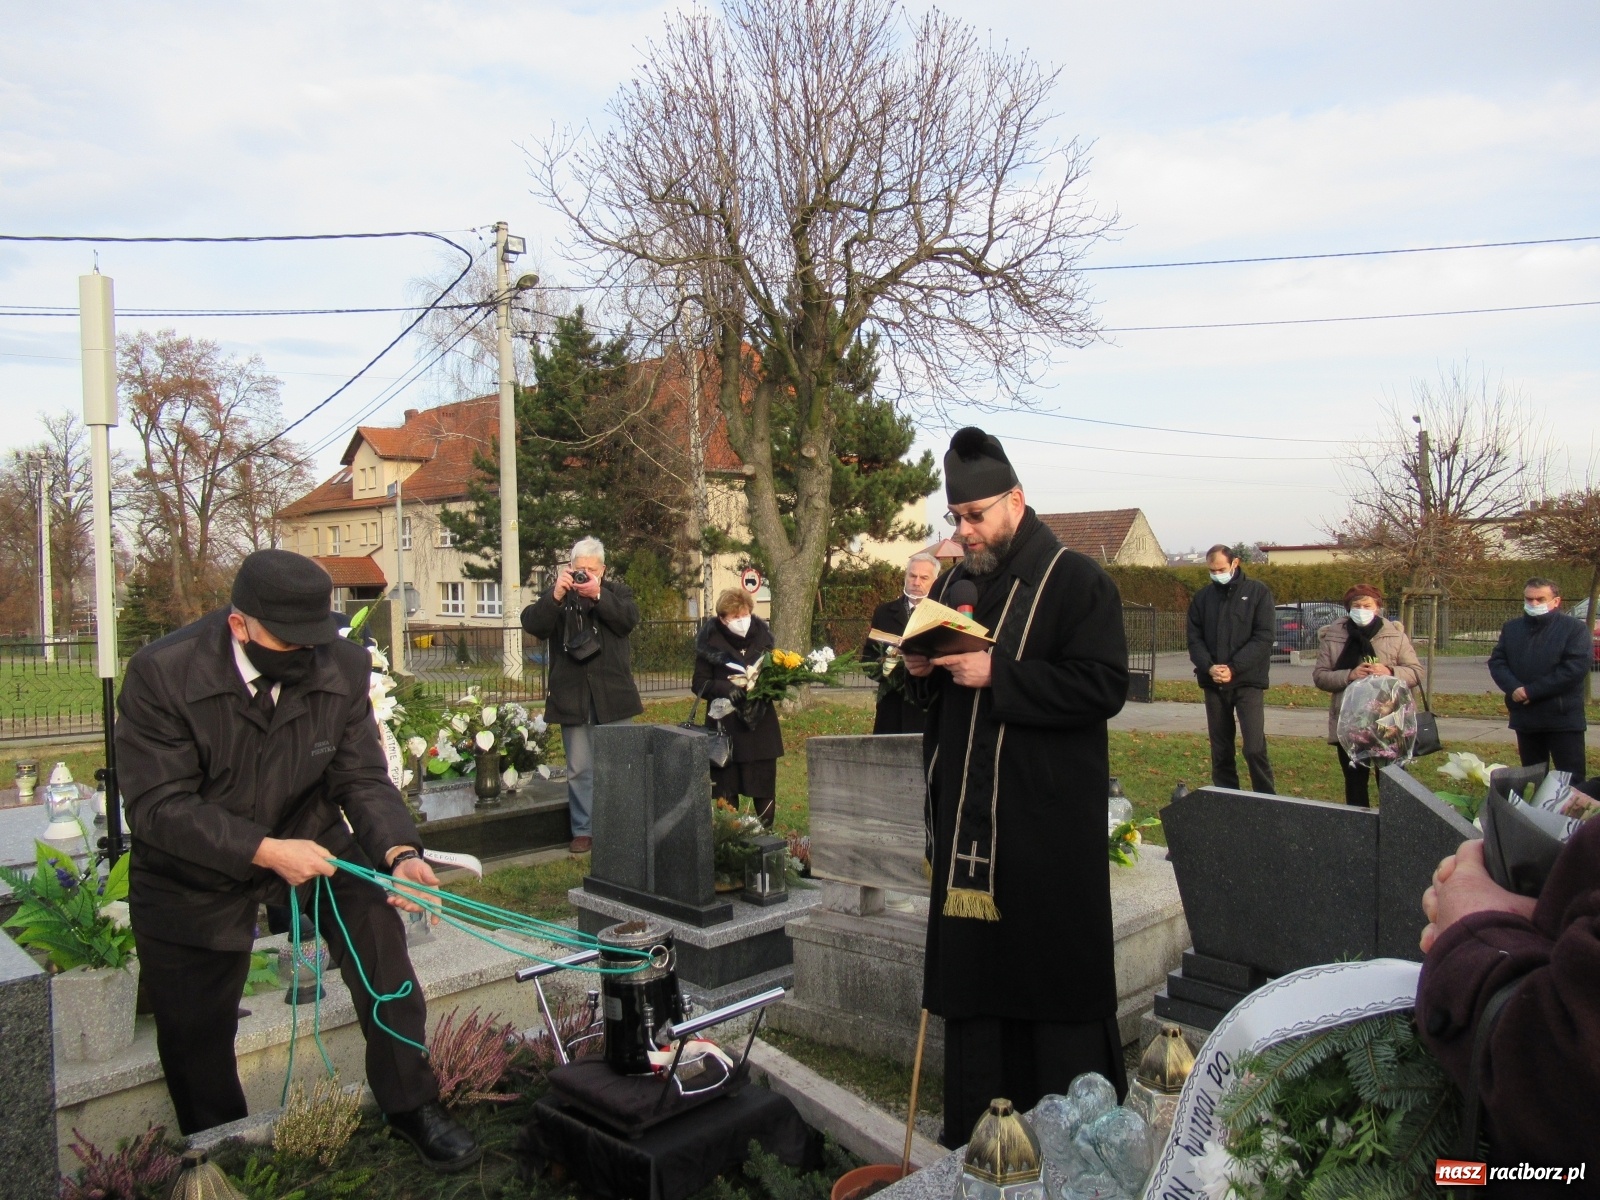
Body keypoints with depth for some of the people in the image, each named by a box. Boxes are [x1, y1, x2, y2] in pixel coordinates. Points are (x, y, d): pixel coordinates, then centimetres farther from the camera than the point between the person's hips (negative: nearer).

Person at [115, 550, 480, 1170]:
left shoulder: (343, 666, -17)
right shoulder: (161, 672, -25)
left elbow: (362, 778, -13)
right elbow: (157, 806, -26)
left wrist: (398, 852, -31)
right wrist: (264, 851, -36)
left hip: (308, 838, 2)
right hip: (194, 870, -1)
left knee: (375, 923, -21)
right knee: (195, 1035, 9)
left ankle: (410, 1104, -2)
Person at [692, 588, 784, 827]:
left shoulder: (763, 636, 4)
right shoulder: (710, 643, -6)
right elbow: (699, 684, -3)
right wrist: (723, 687, -22)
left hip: (760, 725, 3)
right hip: (725, 727, -2)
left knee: (764, 790, 6)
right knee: (726, 791, 3)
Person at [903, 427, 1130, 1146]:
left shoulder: (1076, 582, -6)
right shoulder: (953, 586, 14)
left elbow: (1104, 686, -18)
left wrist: (997, 675, -22)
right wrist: (921, 672, -1)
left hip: (1048, 823, -6)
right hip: (967, 819, 6)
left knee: (1056, 972, 3)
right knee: (969, 964, 11)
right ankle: (975, 1127, 25)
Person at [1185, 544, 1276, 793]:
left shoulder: (1257, 592, 1)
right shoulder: (1202, 598, 11)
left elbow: (1263, 637, -7)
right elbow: (1194, 639, 6)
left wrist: (1233, 668, -16)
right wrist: (1209, 667, -13)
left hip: (1248, 682, -4)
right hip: (1213, 684, 4)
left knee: (1255, 748, -12)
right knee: (1220, 750, 8)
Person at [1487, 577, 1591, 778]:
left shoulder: (1575, 629, -5)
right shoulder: (1511, 628, 11)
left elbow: (1577, 668, -15)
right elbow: (1496, 661, 6)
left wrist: (1531, 691, -18)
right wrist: (1513, 688, -14)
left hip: (1563, 719, -5)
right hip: (1524, 718, 5)